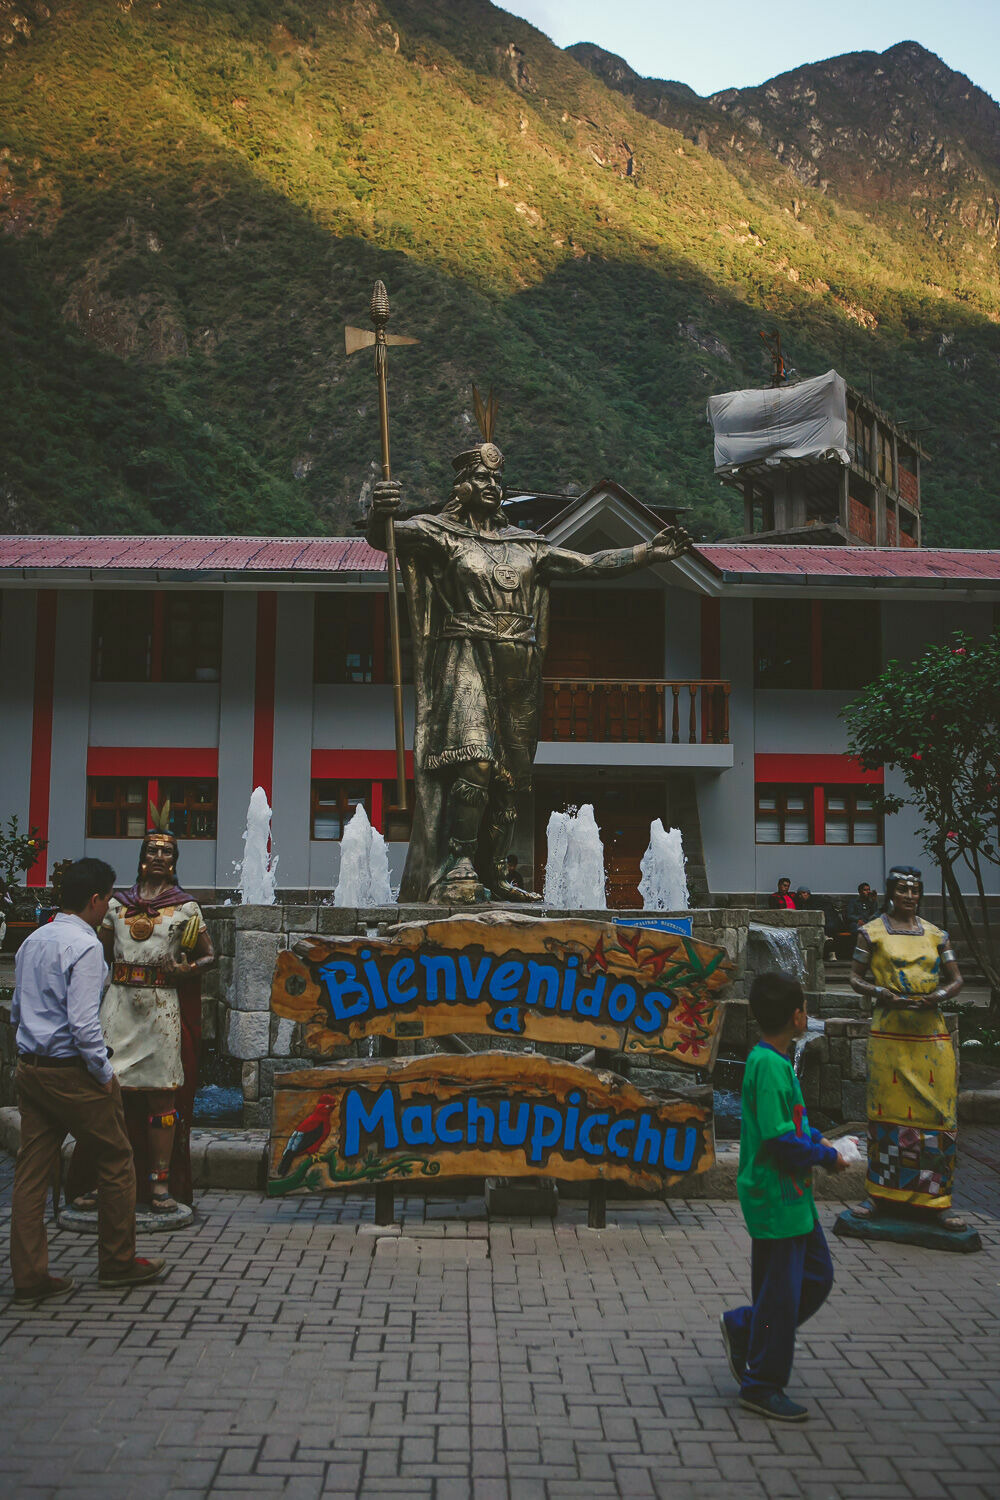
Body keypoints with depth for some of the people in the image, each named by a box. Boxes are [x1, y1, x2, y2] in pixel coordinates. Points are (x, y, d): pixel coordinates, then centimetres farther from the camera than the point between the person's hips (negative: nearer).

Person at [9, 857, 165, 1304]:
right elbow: (83, 1023, -23)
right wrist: (105, 1074, -13)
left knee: (31, 1171, 8)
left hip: (30, 1067, 8)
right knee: (115, 1159, 8)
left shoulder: (32, 941, 11)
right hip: (71, 1072, -8)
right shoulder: (85, 947, -17)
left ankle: (29, 1275, 12)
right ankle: (118, 1262, 19)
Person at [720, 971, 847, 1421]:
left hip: (793, 1196, 10)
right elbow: (781, 1141, -25)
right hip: (774, 1196, -10)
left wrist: (817, 1140, 5)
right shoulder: (769, 1066, -23)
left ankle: (742, 1328, 28)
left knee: (817, 1276, 17)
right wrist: (827, 1158, -13)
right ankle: (762, 1387, 16)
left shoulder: (776, 1060, 8)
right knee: (780, 1293, 2)